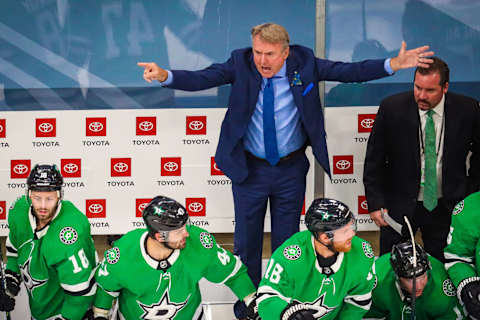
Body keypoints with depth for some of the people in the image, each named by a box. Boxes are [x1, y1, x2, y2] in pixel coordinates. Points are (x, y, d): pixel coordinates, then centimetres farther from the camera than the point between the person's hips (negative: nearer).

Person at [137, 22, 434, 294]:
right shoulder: (240, 64, -13)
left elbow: (348, 71, -13)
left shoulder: (304, 63, -10)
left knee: (287, 242, 13)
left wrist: (393, 64, -25)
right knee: (246, 242, 11)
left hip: (292, 170, 1)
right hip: (249, 169, 0)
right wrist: (164, 76, -42)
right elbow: (201, 78, -24)